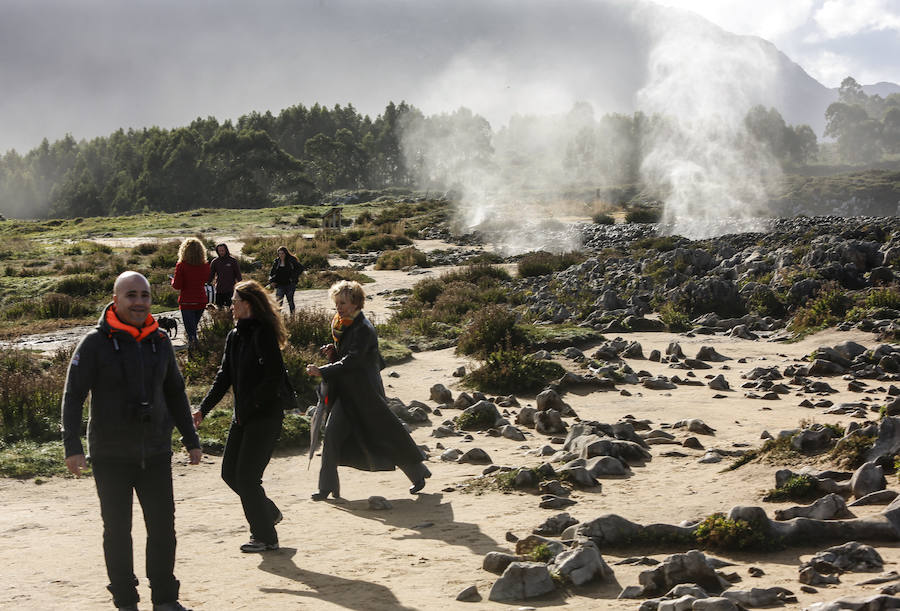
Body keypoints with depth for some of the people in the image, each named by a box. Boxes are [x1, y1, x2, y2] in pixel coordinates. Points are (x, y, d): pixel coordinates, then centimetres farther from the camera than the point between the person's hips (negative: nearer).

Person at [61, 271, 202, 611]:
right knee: (117, 530, 5)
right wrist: (72, 446, -15)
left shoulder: (160, 342, 6)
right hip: (110, 457, -4)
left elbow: (175, 394, 17)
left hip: (156, 454, 4)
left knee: (163, 526, 6)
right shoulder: (96, 344, -8)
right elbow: (73, 396, -7)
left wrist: (191, 440, 17)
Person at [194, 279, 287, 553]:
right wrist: (203, 409, 4)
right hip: (243, 417, 9)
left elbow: (274, 379, -20)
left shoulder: (263, 334, -16)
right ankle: (269, 513, 32)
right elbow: (224, 376, 12)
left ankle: (265, 537, 8)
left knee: (247, 476, -6)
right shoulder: (234, 336, 11)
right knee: (230, 472, 12)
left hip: (265, 416, -9)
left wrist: (249, 405, -17)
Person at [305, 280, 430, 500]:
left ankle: (418, 474, 22)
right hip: (346, 392, 8)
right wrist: (333, 352, -1)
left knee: (386, 432, 4)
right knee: (332, 432, -4)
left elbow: (352, 361, -26)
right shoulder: (342, 325, 9)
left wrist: (321, 371, -30)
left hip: (366, 392, -8)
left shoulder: (364, 329, -18)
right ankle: (328, 486, -2)